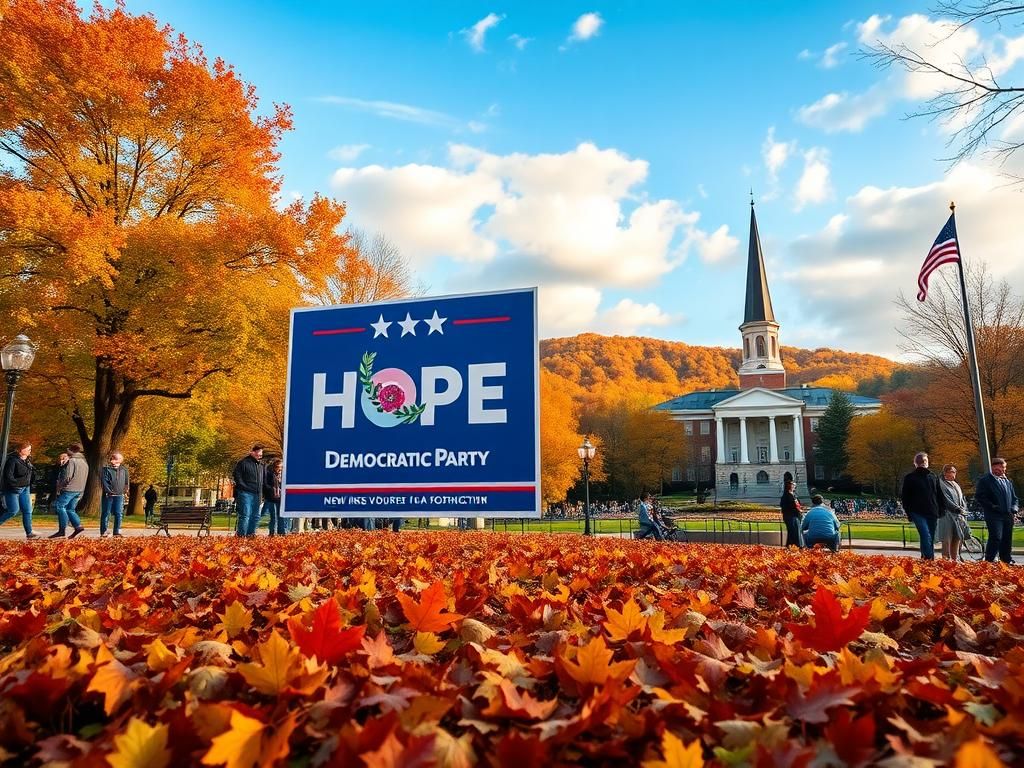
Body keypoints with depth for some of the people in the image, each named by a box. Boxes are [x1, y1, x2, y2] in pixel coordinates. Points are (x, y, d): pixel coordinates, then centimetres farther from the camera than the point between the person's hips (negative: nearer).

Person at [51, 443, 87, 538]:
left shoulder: (72, 461, -11)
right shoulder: (85, 462, 17)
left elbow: (67, 477, -17)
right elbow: (84, 478, 20)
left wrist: (59, 487, -6)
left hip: (69, 489, -8)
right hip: (79, 490, 8)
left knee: (59, 506, -2)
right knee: (70, 509, 13)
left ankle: (61, 531, -6)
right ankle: (78, 527, 0)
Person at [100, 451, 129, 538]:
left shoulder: (124, 469, 11)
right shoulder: (106, 469, 0)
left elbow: (126, 481, 19)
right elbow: (104, 481, -7)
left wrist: (125, 489, 8)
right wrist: (109, 491, -14)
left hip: (119, 495, 3)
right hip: (108, 495, -3)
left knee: (119, 514, 0)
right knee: (106, 513, 3)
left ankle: (117, 532, 5)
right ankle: (103, 532, 9)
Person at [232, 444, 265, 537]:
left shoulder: (262, 465, 16)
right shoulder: (244, 462, -5)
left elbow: (265, 477, 25)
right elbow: (236, 476, -9)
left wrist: (261, 490, 13)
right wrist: (244, 487, -14)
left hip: (257, 494, 7)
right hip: (245, 493, -7)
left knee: (255, 516, 10)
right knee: (245, 515, -10)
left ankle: (251, 534, 19)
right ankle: (241, 535, -6)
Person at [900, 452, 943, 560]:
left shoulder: (933, 477, 18)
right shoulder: (910, 477, 7)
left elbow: (939, 495, 19)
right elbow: (905, 496, 4)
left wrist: (940, 510, 7)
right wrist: (909, 512, -3)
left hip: (932, 513, 4)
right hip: (918, 513, -4)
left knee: (931, 539, 7)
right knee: (926, 535, -19)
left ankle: (928, 559, 15)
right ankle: (928, 559, -24)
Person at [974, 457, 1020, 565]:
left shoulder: (1007, 481, 21)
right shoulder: (985, 481, -1)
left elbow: (1014, 498, 26)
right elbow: (979, 497, -9)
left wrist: (1014, 507, 7)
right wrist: (993, 507, -16)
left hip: (1008, 516, 7)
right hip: (994, 516, -7)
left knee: (1007, 540, 9)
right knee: (996, 538, -14)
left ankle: (1006, 560, 19)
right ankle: (989, 560, -9)